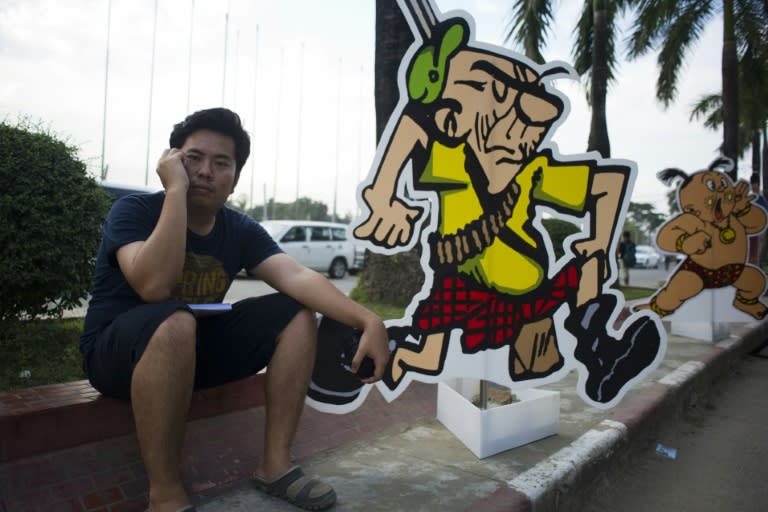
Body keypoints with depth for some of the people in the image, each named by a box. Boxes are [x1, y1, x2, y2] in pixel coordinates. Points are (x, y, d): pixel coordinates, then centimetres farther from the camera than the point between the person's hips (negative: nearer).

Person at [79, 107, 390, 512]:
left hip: (194, 347, 5)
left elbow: (296, 277, -19)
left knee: (298, 314, -10)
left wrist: (368, 321, -34)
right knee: (175, 322, -39)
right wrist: (176, 189, -30)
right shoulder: (134, 210, -15)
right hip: (116, 350, -5)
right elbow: (154, 286, -34)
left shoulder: (242, 231, -3)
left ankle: (275, 464, -7)